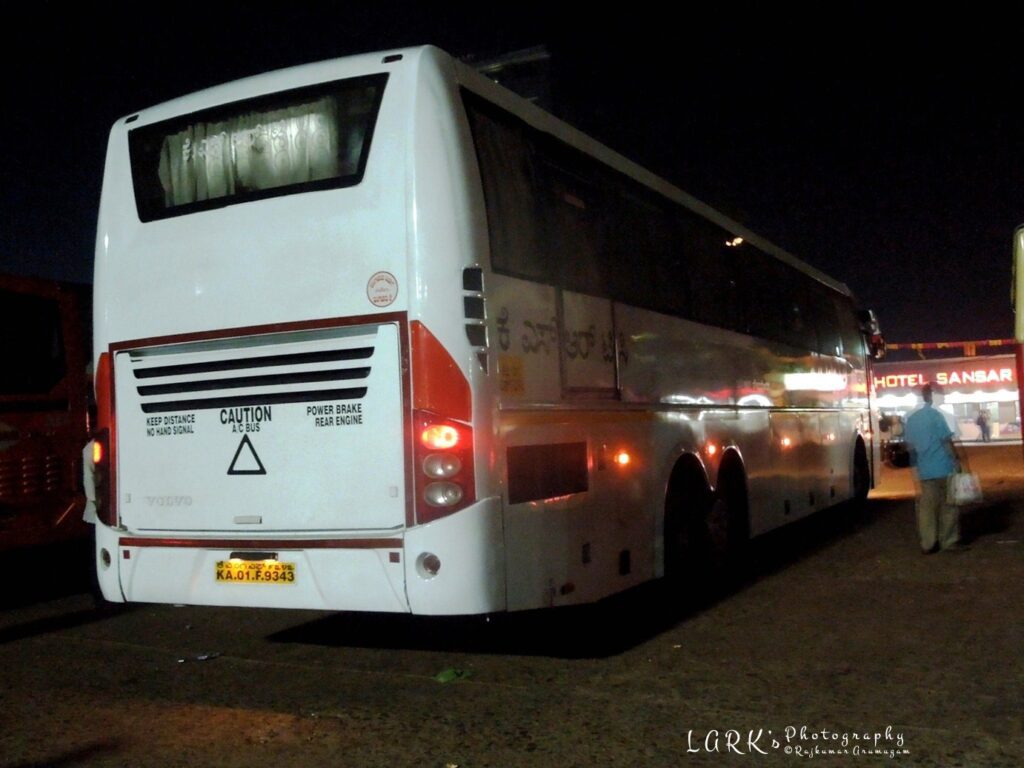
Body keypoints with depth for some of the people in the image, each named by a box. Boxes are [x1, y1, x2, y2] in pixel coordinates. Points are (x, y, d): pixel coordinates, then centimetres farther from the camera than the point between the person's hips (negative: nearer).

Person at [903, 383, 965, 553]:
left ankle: (928, 544, 9)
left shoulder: (911, 418, 10)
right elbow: (947, 441, -12)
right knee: (948, 506, 4)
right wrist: (956, 461, -5)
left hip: (924, 470, 6)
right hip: (942, 468, -6)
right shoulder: (936, 415, -8)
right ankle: (950, 541, 7)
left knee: (926, 507, 7)